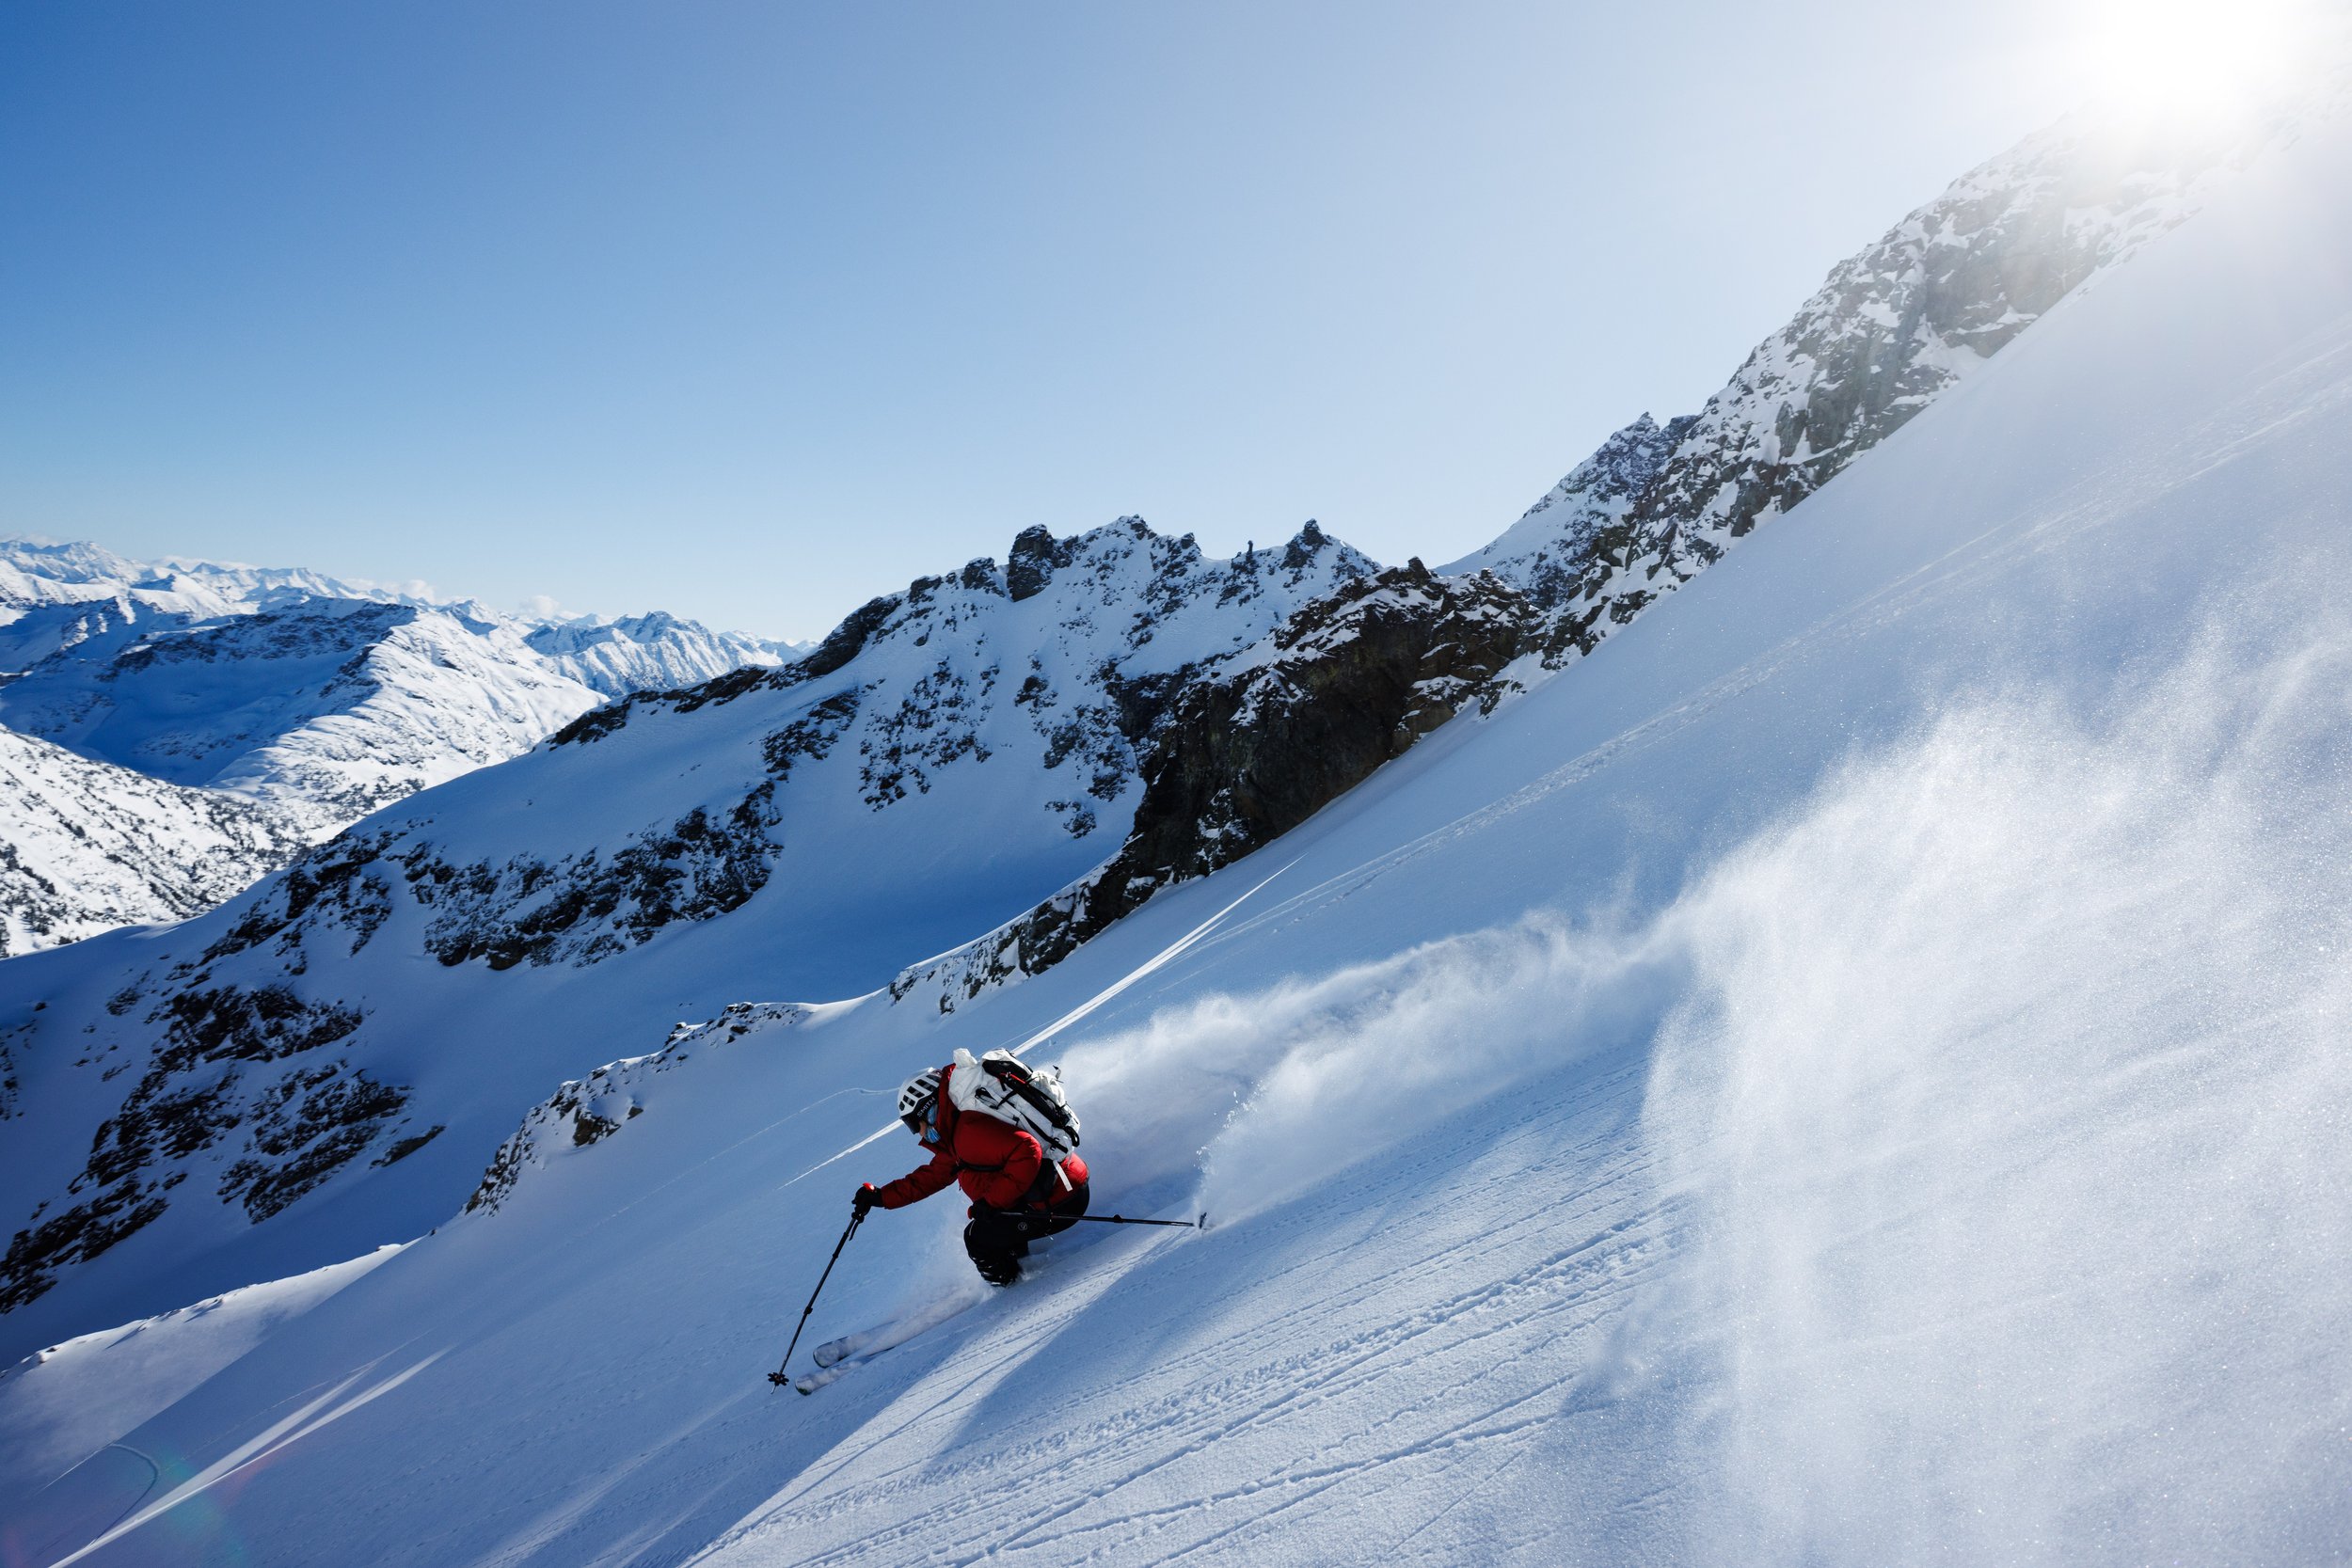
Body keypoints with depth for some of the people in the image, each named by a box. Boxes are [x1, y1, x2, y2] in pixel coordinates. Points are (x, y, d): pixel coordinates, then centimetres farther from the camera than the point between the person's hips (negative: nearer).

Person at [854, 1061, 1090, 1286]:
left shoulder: (969, 1129, -20)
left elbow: (1027, 1152, -30)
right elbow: (931, 1176, 25)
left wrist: (993, 1201, -23)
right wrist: (879, 1197, 22)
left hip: (1060, 1203, -10)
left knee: (978, 1237, -1)